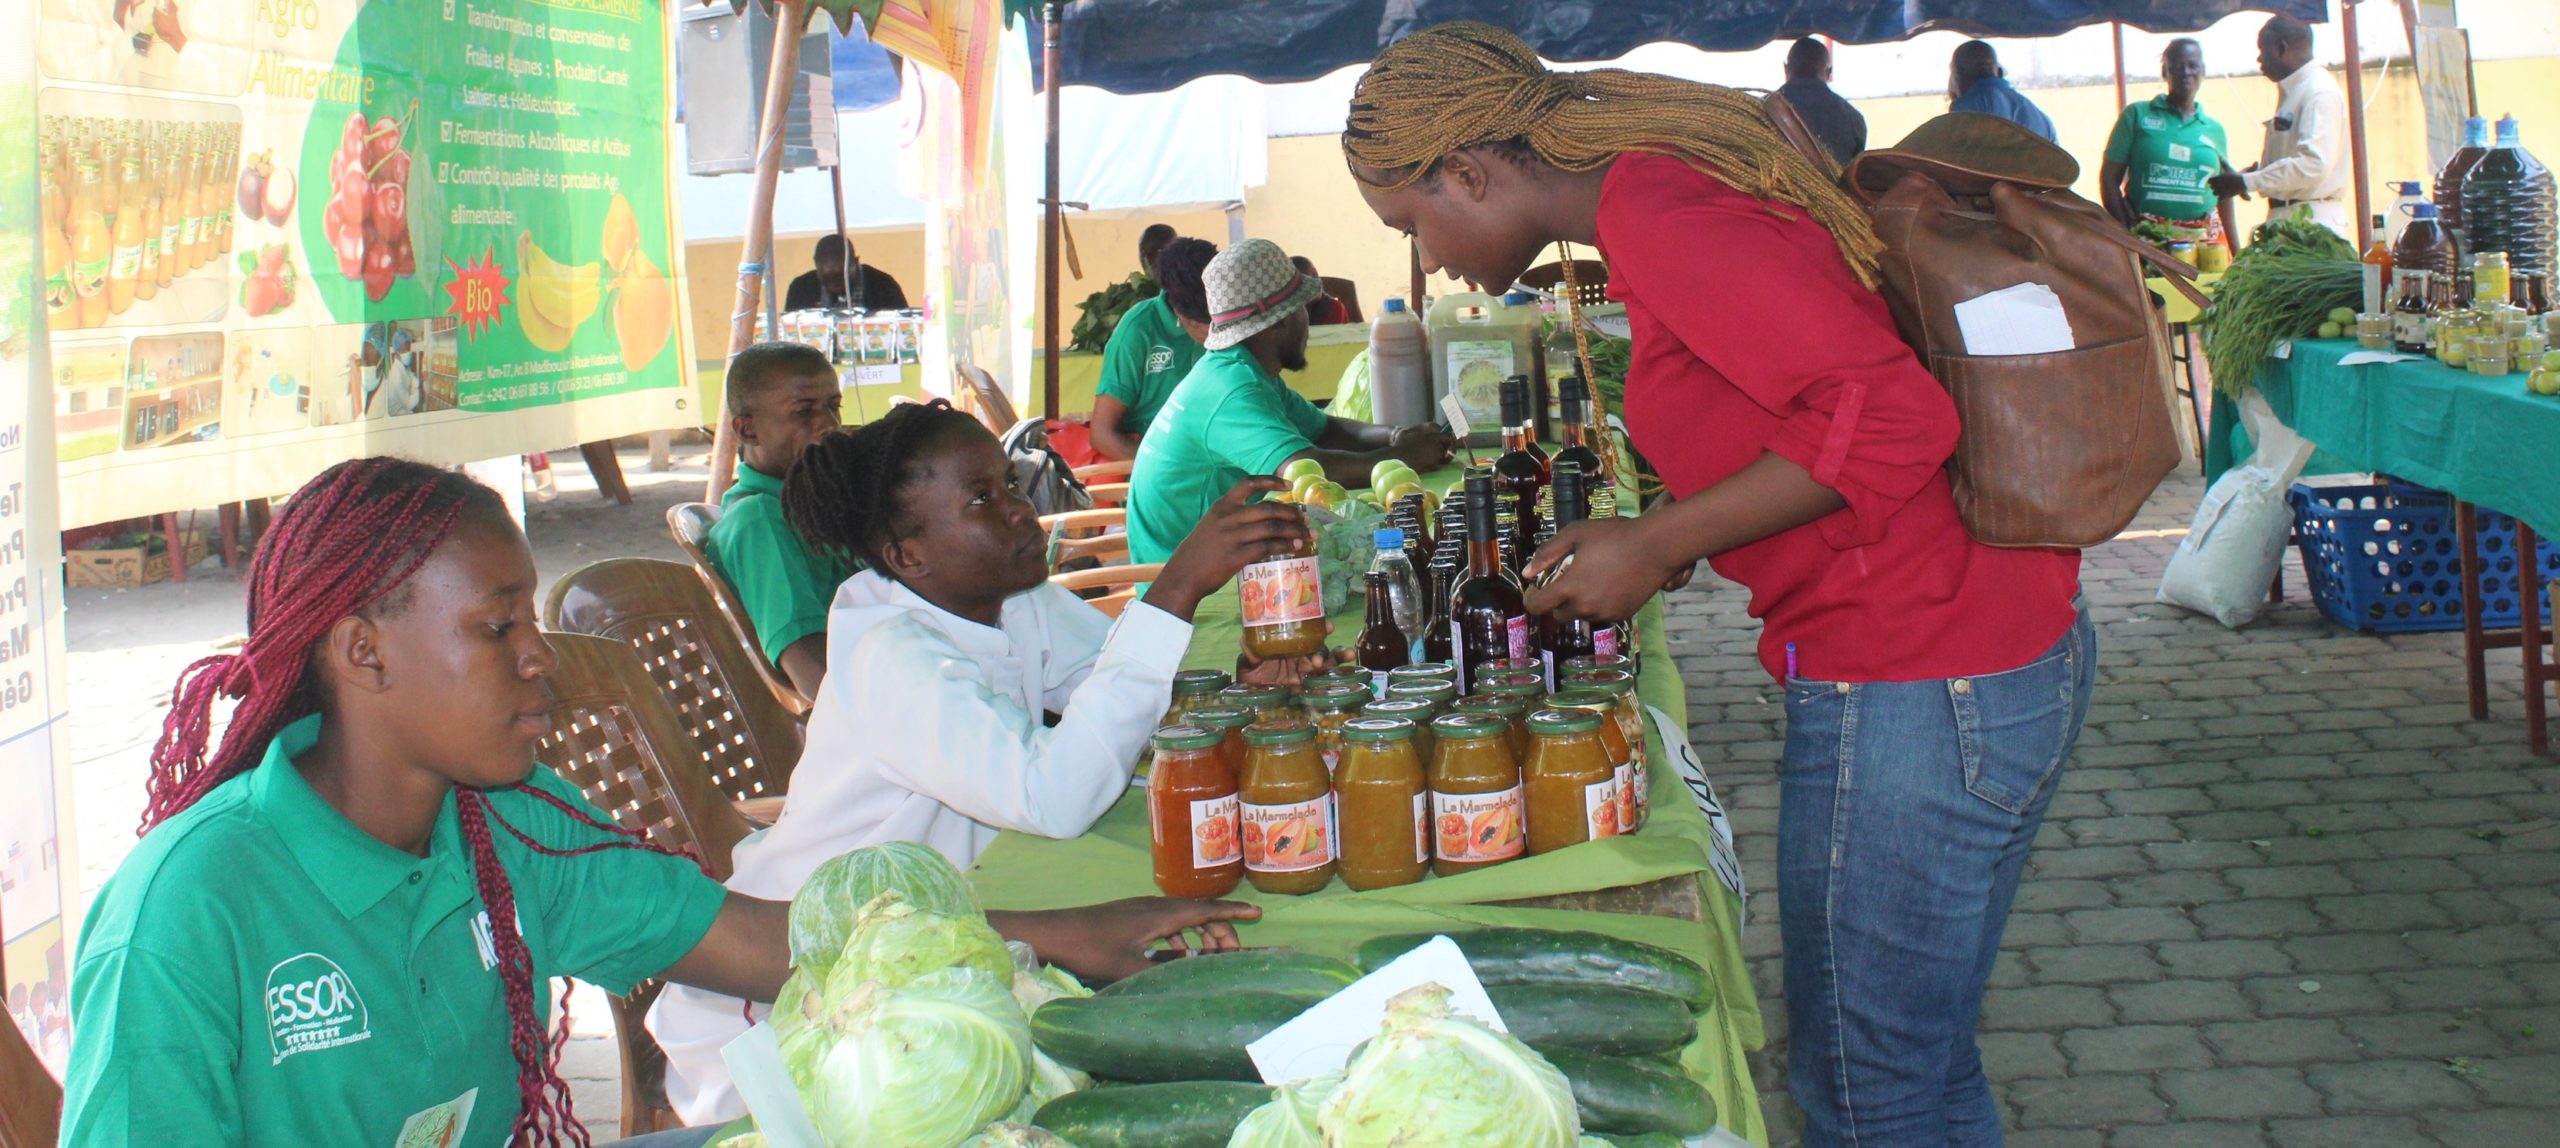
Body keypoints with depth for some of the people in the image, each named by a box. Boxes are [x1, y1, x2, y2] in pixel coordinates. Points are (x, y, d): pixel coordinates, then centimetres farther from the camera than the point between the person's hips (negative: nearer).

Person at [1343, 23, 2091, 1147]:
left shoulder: (1658, 217, -17)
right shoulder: (1674, 182, 14)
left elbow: (1888, 415, -26)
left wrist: (1657, 543, -17)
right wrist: (1658, 543, 14)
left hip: (1914, 693, -10)